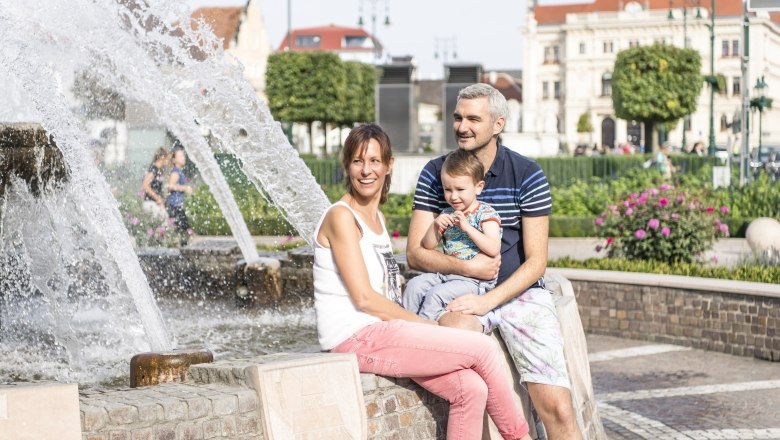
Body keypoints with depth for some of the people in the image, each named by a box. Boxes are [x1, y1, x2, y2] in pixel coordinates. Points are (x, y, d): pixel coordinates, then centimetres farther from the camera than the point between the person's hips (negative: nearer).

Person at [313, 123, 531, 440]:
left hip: (379, 331, 8)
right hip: (356, 339, -8)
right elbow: (364, 298, -14)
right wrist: (428, 326, -8)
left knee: (472, 389, -11)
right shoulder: (341, 217, -9)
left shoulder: (376, 217, 18)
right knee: (483, 348, -9)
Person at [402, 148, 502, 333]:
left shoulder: (486, 213, -5)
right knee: (414, 285, -12)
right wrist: (436, 225, -7)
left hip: (475, 278, -7)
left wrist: (466, 227, -22)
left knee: (436, 294, -25)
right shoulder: (447, 214, 14)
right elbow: (428, 245, 12)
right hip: (447, 272, 7)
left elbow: (493, 249, -19)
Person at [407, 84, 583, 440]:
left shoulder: (527, 175, -1)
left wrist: (488, 301, -19)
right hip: (460, 291, 1)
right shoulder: (435, 173, 5)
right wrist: (466, 267, -17)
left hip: (519, 292, -1)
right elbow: (414, 254, 1)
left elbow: (536, 262, -5)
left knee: (558, 409, -15)